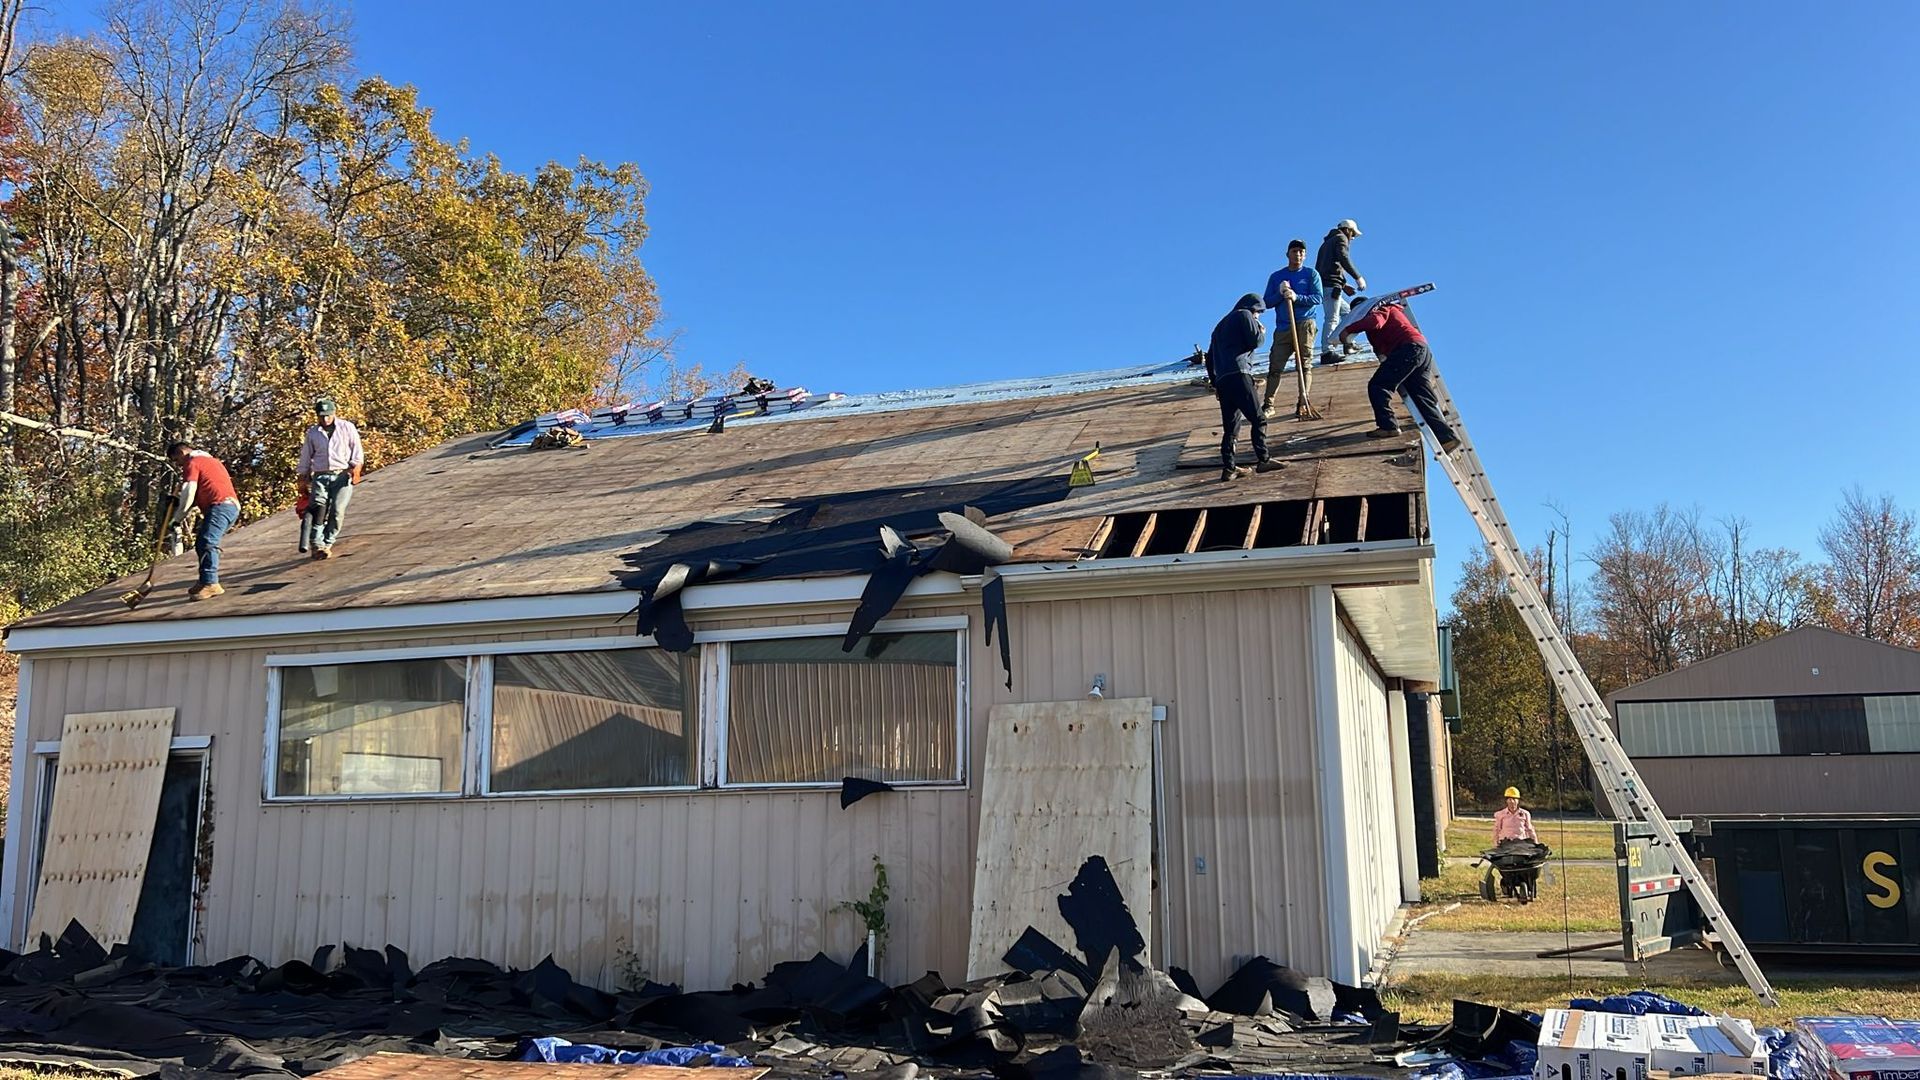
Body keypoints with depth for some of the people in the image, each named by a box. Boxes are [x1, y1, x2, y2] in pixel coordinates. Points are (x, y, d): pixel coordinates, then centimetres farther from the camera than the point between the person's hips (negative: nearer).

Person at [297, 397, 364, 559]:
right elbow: (306, 456, 21)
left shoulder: (347, 427, 8)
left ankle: (327, 544, -2)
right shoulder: (312, 433, 15)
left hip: (342, 475, -1)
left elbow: (357, 450, 7)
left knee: (337, 510, -13)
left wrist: (356, 467, -7)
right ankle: (317, 544, -26)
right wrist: (304, 477, 19)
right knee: (318, 505, -21)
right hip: (320, 476, 1)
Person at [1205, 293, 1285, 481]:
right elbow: (1254, 341, -5)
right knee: (1258, 419, -9)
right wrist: (1262, 333, 17)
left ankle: (1228, 468, 2)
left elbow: (1209, 358, 29)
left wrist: (1215, 383, 29)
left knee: (1230, 427, 7)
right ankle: (1263, 459, -17)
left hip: (1222, 380, 8)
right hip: (1239, 375, -8)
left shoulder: (1221, 325, 32)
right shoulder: (1245, 315, 9)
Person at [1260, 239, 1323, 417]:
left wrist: (1296, 297, -17)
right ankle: (1268, 405, -2)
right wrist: (1280, 294, -8)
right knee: (1275, 366, -4)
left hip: (1305, 324, -2)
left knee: (1304, 364, -6)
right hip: (1283, 327, 2)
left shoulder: (1311, 274, 7)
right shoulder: (1276, 276, 14)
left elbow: (1317, 298, -4)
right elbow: (1267, 302, 9)